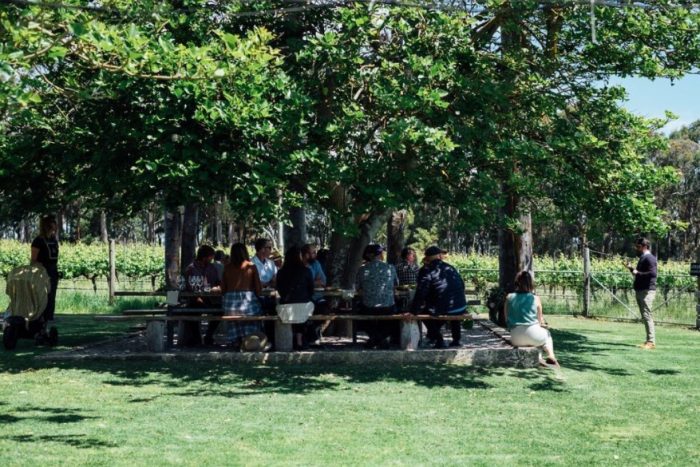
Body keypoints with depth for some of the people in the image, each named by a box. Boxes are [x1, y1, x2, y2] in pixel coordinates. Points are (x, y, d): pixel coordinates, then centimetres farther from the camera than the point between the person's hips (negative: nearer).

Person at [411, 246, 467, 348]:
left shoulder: (426, 271, -6)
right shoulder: (451, 268, 12)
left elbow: (420, 293, -11)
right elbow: (462, 286, 21)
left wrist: (413, 311, -7)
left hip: (442, 310, -5)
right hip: (461, 309, 5)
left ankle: (439, 341, 15)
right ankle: (457, 339, 39)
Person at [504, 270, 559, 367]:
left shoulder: (509, 298, 2)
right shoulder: (535, 299, -2)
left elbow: (507, 319, 9)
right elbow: (541, 321, 5)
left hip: (516, 339, 3)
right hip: (533, 335, -2)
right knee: (547, 334, 35)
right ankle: (551, 356, 15)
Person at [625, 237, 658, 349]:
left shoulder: (649, 258, -11)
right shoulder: (642, 258, 19)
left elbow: (653, 273, -23)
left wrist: (638, 273, -18)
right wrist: (631, 268, 12)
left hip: (647, 291, -10)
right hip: (640, 290, 10)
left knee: (647, 316, -12)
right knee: (644, 316, 10)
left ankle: (651, 342, -12)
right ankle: (649, 340, 13)